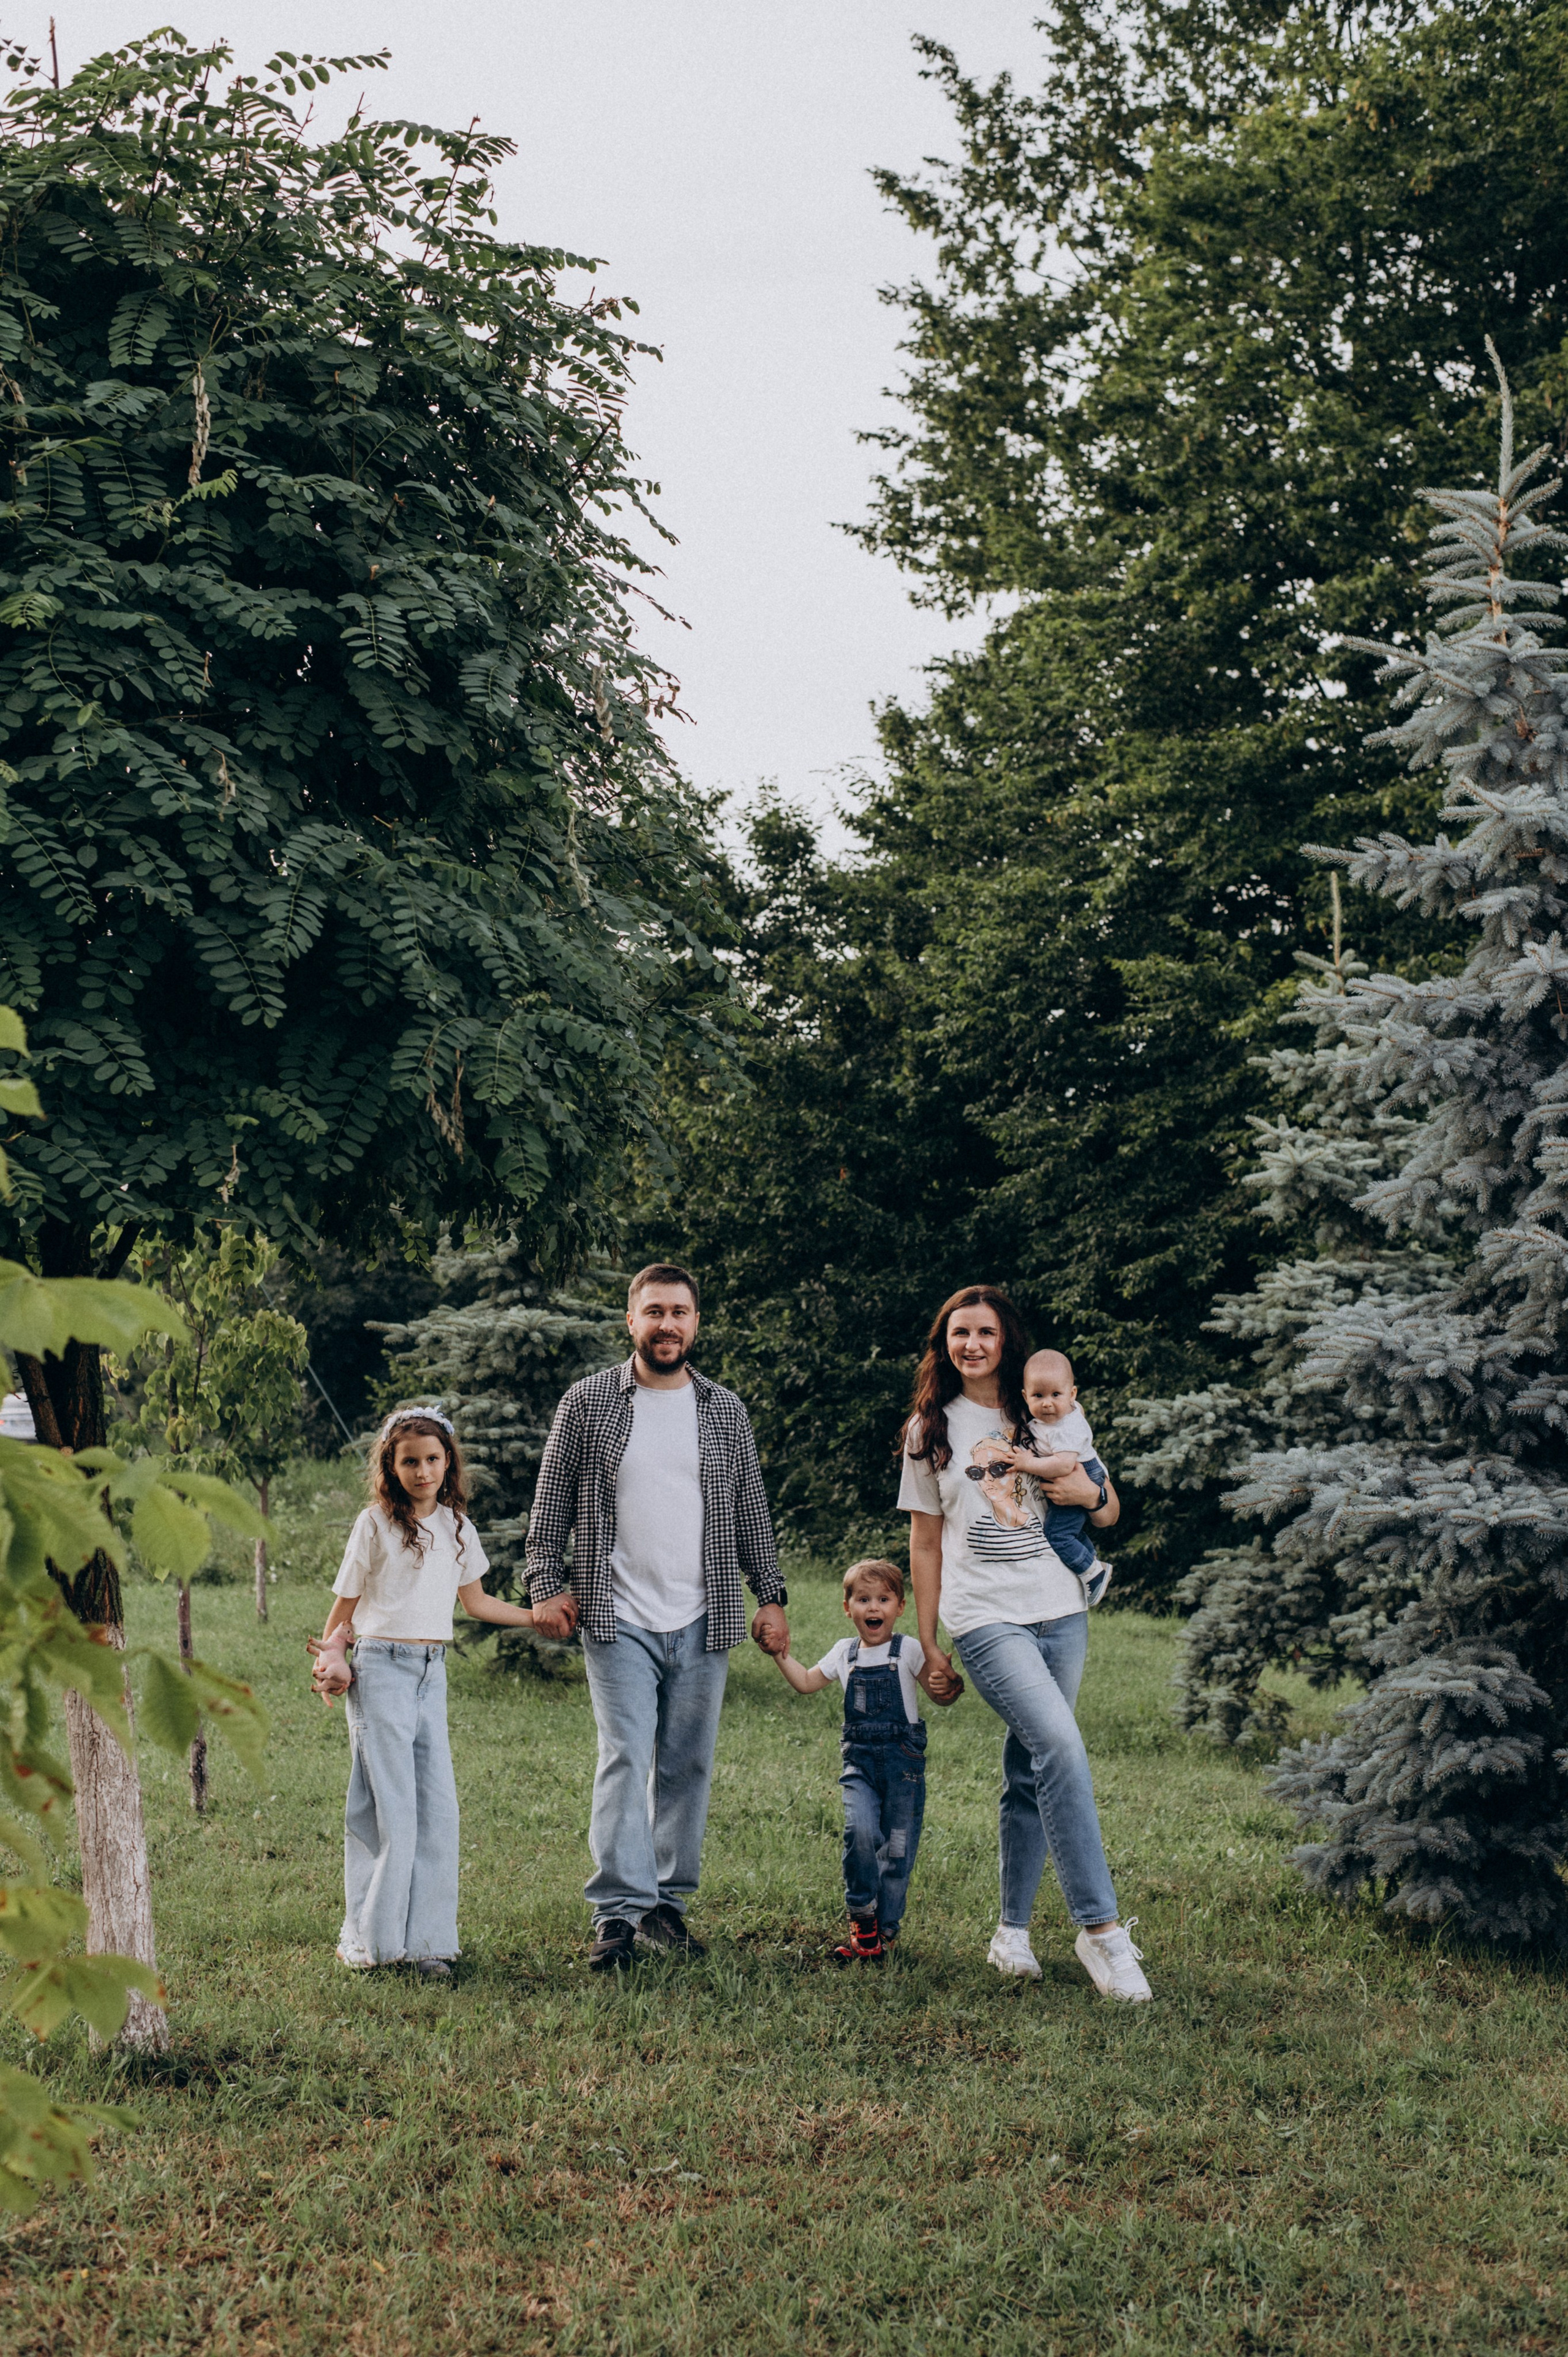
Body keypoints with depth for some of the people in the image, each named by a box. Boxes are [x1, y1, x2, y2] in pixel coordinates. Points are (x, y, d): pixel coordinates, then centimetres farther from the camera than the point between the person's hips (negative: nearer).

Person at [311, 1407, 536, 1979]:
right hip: (382, 1669, -5)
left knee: (437, 1806, 1)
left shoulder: (456, 1526, 11)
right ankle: (368, 1940, 4)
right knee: (388, 1807, -5)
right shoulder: (376, 1524, -3)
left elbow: (474, 1600, 23)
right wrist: (331, 1658, -7)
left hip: (432, 1673, 5)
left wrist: (539, 1619, 20)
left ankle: (425, 1939, 7)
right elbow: (345, 1605, 4)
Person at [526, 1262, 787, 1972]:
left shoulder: (725, 1411, 10)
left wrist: (770, 1597, 10)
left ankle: (667, 1901, 16)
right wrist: (546, 1585, -3)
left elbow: (751, 1512, 14)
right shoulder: (588, 1403, 3)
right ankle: (619, 1911, -12)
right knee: (624, 1758, -11)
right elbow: (552, 1503, 5)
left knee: (687, 1766, 6)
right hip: (619, 1620, -3)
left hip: (702, 1622, 3)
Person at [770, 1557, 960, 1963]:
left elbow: (940, 1693, -4)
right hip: (859, 1760, 2)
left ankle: (884, 1929, 15)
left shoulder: (908, 1651, 0)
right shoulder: (845, 1653, 11)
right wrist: (783, 1657, 7)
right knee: (860, 1831, -20)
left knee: (898, 1846, 0)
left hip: (903, 1760, -2)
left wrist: (951, 1687, -26)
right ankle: (862, 1916, -2)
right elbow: (807, 1683, 20)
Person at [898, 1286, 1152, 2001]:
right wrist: (928, 1646, 8)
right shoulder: (929, 1430, 9)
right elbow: (925, 1543, 11)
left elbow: (1109, 1513, 20)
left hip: (1060, 1613, 3)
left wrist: (1091, 1495, -5)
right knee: (1061, 1748, -21)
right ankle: (1100, 1927, -20)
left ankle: (1012, 1932, 17)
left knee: (1030, 1773, 4)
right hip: (985, 1619, -3)